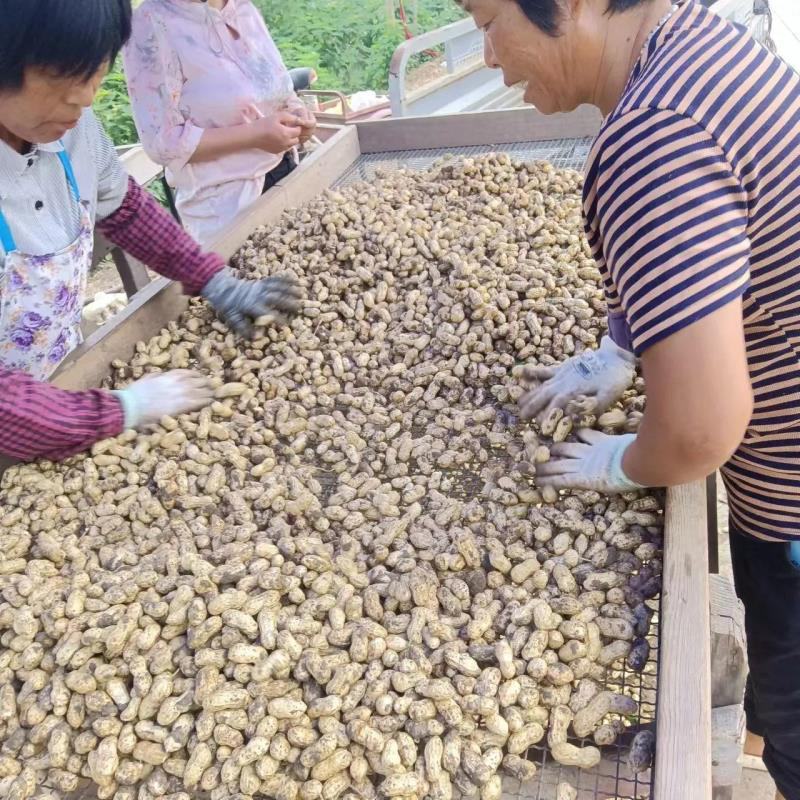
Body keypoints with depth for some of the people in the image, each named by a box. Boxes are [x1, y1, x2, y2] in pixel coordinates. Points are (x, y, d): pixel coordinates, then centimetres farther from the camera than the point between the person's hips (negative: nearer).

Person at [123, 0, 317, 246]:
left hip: (285, 173, 7)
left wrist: (295, 111, -5)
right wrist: (255, 134, -24)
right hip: (223, 201, -7)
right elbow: (163, 142, -19)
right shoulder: (153, 23, -17)